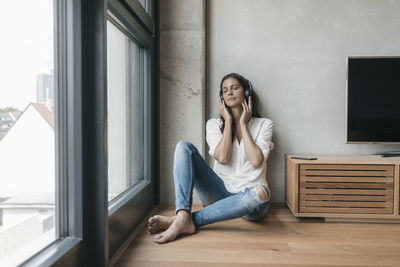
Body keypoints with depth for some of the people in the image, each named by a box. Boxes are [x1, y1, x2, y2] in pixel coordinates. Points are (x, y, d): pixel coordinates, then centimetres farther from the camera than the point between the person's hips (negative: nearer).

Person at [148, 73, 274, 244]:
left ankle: (184, 220, -32)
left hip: (248, 197, -1)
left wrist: (243, 123, -2)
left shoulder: (264, 124, 9)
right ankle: (183, 216, -34)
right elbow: (222, 158, -6)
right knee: (184, 147, -14)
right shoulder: (214, 124, 12)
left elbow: (256, 161, -8)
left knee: (260, 193, -40)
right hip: (221, 193, 2)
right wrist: (228, 121, -1)